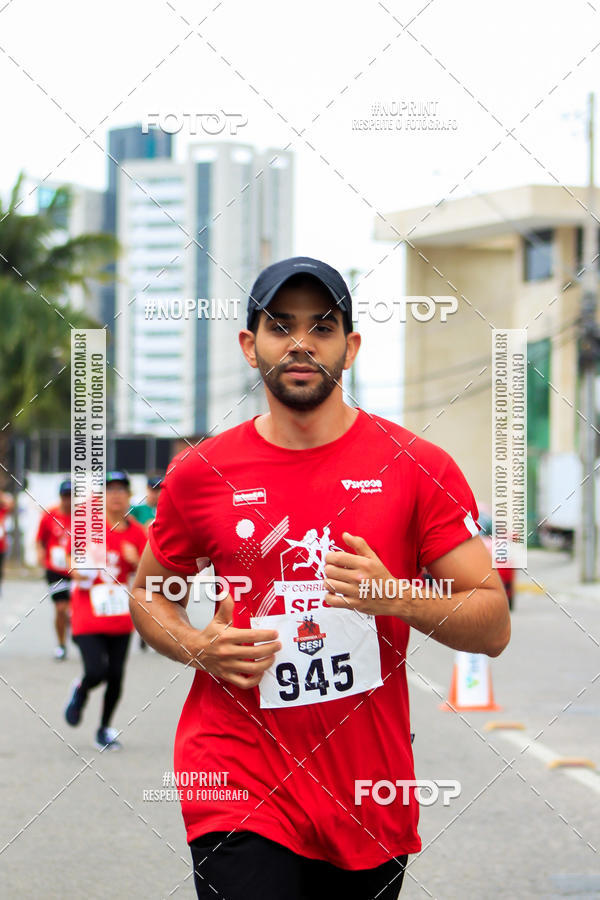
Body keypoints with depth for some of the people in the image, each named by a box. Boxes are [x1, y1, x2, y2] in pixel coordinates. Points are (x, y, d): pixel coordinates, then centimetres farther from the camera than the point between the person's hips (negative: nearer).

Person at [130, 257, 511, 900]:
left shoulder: (417, 467, 0)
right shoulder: (201, 473, 2)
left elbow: (493, 626, -1)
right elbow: (148, 593, 17)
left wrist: (396, 595, -19)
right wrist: (197, 648, -4)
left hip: (369, 794, 1)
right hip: (239, 787, -1)